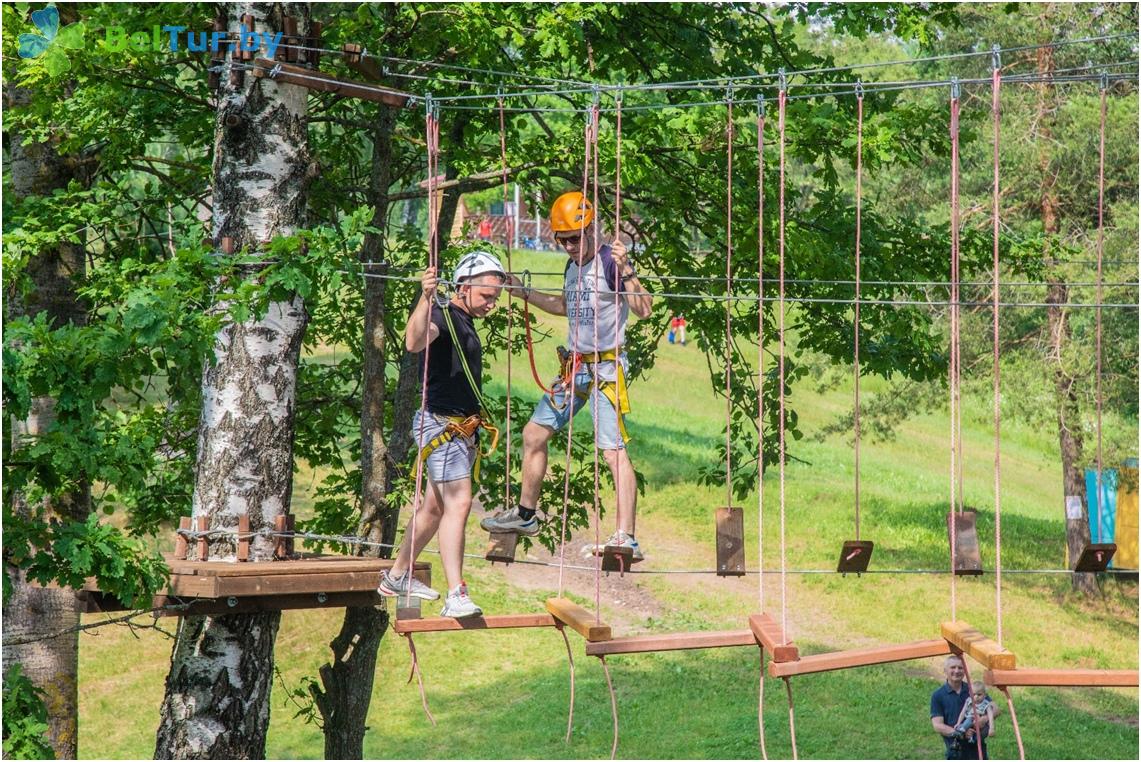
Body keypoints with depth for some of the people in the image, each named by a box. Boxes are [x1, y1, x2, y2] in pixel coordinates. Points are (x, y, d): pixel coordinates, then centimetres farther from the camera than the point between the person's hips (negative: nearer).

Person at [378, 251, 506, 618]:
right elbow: (414, 342, -38)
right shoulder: (444, 315, -14)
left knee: (436, 507, 17)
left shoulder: (466, 323, 15)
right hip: (441, 426, -10)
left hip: (462, 429, 10)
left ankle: (396, 577, 30)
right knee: (458, 503, -20)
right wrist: (426, 298, -50)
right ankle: (456, 597, -27)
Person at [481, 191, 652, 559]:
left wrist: (626, 270, -37)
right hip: (574, 366, 9)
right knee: (534, 433, 15)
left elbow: (643, 310, -25)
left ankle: (626, 539, -18)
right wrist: (524, 293, 31)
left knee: (614, 451, -15)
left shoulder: (609, 262, -13)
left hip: (605, 368, -9)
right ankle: (525, 515, 31)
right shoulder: (572, 267, 13)